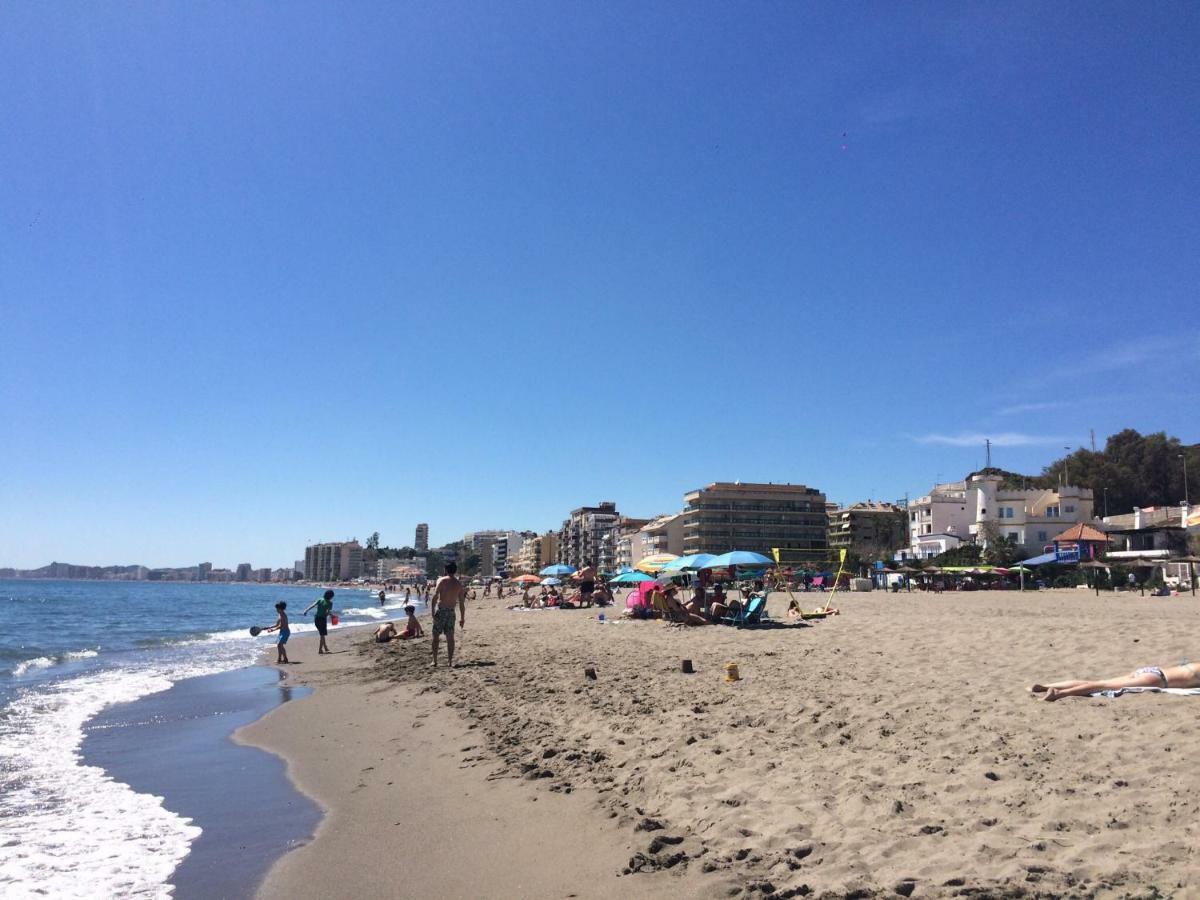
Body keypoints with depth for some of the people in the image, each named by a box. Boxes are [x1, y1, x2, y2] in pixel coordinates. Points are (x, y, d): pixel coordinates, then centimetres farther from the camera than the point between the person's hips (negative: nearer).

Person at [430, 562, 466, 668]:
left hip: (440, 610, -3)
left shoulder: (441, 580, -3)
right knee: (450, 637, 8)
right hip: (451, 611, 3)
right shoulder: (459, 584, 7)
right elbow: (462, 603, 7)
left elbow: (435, 597, -13)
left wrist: (432, 611, -11)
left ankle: (435, 661, 5)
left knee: (436, 636, 6)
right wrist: (462, 618, 12)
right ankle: (450, 661, 9)